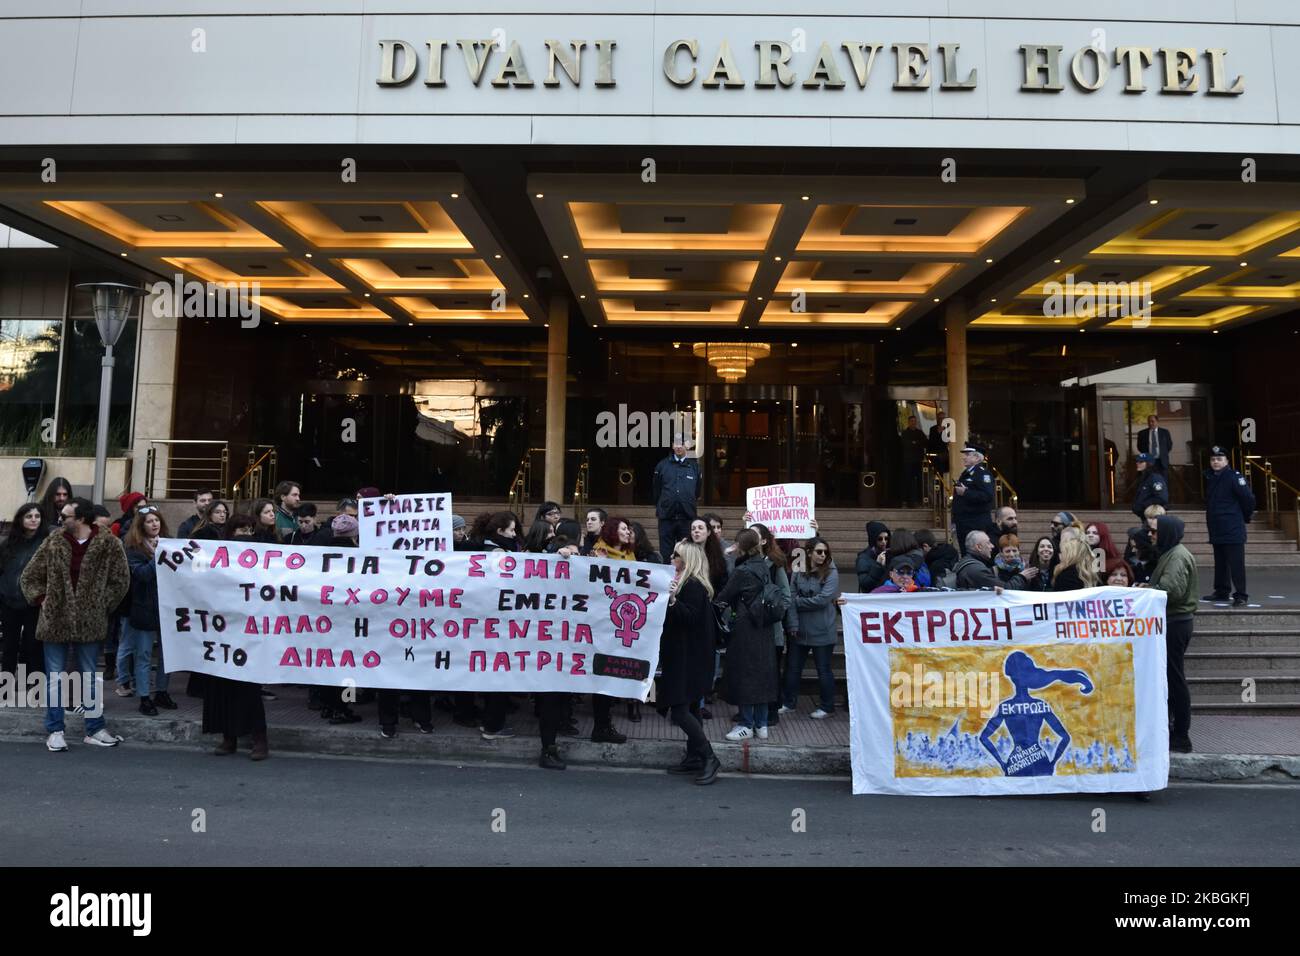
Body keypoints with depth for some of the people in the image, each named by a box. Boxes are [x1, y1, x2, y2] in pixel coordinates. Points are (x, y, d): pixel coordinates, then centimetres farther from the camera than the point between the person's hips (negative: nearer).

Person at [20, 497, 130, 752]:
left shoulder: (109, 544, -6)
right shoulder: (53, 543, 0)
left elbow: (121, 581, 0)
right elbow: (28, 577, 9)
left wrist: (101, 604, -5)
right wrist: (43, 599, -2)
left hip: (89, 622, -1)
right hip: (55, 620, 1)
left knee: (88, 678, 10)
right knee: (55, 678, 8)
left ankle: (95, 729, 19)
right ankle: (55, 731, 18)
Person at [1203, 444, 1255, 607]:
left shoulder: (1234, 477, -12)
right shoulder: (1210, 478, 12)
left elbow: (1249, 498, -13)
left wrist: (1245, 516, 0)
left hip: (1233, 531, -8)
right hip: (1216, 530, 8)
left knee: (1236, 564, -6)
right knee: (1220, 563, 16)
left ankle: (1240, 595, -1)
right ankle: (1221, 591, 26)